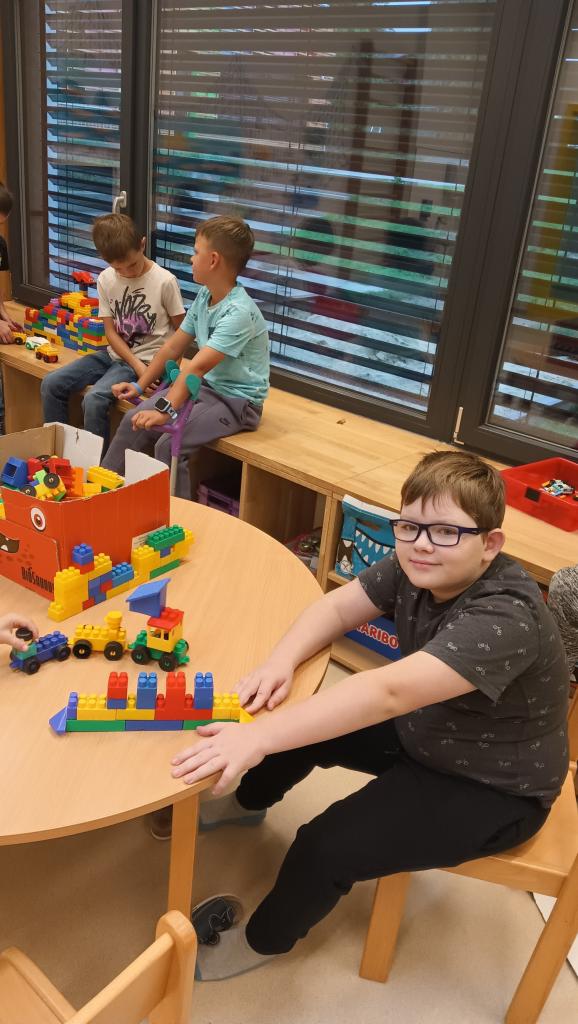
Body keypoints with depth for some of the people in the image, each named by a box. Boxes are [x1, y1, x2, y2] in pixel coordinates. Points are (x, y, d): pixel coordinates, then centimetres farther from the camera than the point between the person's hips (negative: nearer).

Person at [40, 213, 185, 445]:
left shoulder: (165, 281, -14)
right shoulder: (105, 280, -1)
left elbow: (181, 331, -5)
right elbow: (111, 332, -1)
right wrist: (137, 366, -15)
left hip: (147, 359, -6)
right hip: (115, 354, 6)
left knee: (94, 400, -27)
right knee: (51, 384, -6)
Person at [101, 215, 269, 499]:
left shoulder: (239, 312, -25)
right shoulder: (204, 295, 2)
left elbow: (198, 366, -34)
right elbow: (173, 346, 10)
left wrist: (165, 410, -39)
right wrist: (139, 385, 9)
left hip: (236, 400, -8)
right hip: (203, 385, 8)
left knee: (169, 443, -25)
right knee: (134, 421, -4)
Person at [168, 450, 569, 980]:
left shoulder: (505, 619, -38)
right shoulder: (417, 568, -14)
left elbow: (388, 692, -48)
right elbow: (337, 606, -12)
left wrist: (259, 737, -52)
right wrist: (282, 661, -32)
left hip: (493, 790, -7)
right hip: (424, 733, 7)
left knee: (327, 847, -18)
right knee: (302, 720, 4)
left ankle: (261, 942, 14)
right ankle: (245, 804, 37)